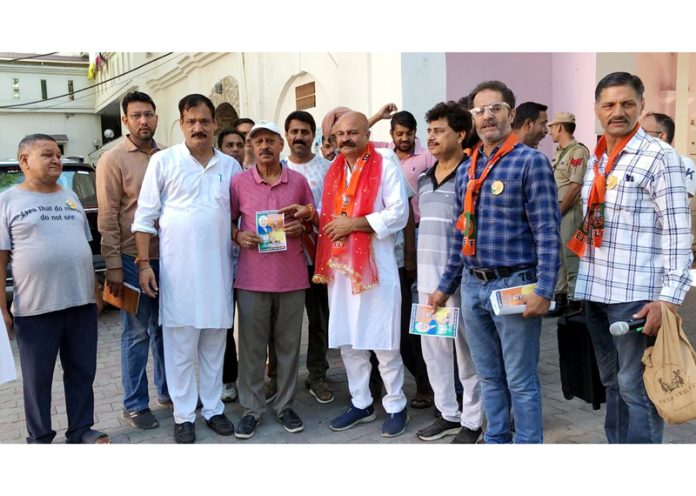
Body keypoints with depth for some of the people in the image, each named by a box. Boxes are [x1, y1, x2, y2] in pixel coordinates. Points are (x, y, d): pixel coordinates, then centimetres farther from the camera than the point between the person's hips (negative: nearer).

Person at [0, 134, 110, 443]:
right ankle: (39, 438, 23)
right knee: (37, 377, 8)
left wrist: (96, 288, 15)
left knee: (82, 371, 11)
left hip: (82, 302, 5)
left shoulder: (70, 197, 13)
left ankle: (81, 430, 25)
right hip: (35, 308, -4)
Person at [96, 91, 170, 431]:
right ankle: (134, 405, 16)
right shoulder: (113, 160, -5)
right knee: (136, 333, 3)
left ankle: (168, 390, 30)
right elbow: (107, 217, -9)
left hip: (168, 256, 5)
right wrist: (113, 265, -13)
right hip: (134, 259, -4)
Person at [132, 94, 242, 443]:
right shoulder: (163, 162, -1)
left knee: (214, 345, 11)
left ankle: (213, 408, 23)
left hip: (218, 267, 3)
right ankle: (184, 415, 16)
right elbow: (144, 216, -1)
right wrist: (143, 263, -6)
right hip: (177, 268, -3)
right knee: (180, 346, 4)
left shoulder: (230, 166, 8)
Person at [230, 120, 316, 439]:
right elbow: (227, 221, 10)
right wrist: (237, 235, -10)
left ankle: (285, 405, 24)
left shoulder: (299, 181, 6)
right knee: (251, 345, 5)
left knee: (288, 344, 9)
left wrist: (302, 224, -7)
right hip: (252, 277, -1)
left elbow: (313, 219, 14)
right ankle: (251, 408, 18)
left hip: (292, 276, 1)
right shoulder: (239, 183, 3)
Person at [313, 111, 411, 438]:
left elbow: (399, 214, -13)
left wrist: (354, 223, -16)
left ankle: (396, 407, 17)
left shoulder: (385, 165, -4)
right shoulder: (333, 170, 15)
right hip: (339, 265, 6)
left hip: (375, 264, -6)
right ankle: (361, 403, 26)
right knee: (346, 340, 11)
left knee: (382, 341, 0)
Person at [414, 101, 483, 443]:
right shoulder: (424, 179, 13)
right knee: (433, 349, 13)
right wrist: (417, 269, 17)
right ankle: (448, 413, 29)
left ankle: (472, 421, 19)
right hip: (427, 278, 7)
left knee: (467, 351, 4)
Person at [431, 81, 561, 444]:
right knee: (488, 376, 17)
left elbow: (547, 231, -12)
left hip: (514, 284, -6)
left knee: (520, 380, 5)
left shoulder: (531, 162, -7)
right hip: (473, 285, 6)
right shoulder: (465, 170, 12)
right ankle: (495, 440, 33)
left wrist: (544, 290, -19)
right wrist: (445, 287, 16)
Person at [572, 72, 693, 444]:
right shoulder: (595, 159, 13)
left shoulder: (659, 157, -7)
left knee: (636, 386, -1)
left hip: (636, 293, -7)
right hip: (594, 290, 7)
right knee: (611, 382, 17)